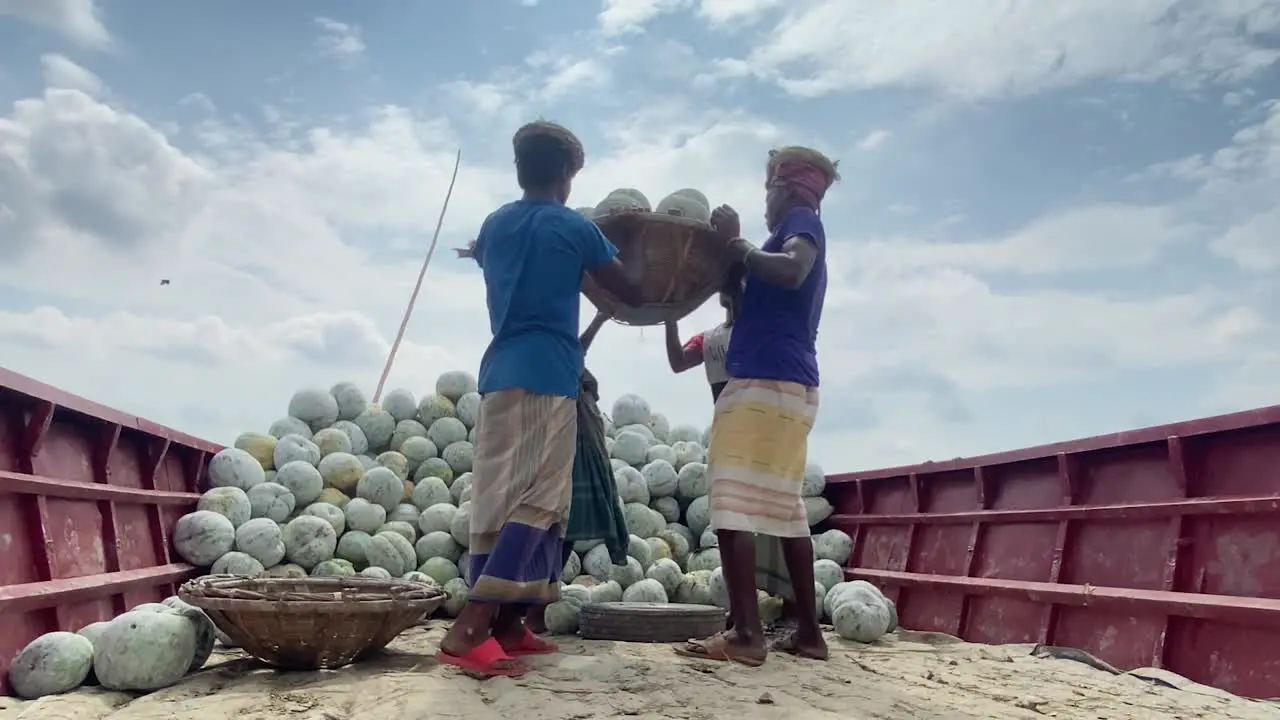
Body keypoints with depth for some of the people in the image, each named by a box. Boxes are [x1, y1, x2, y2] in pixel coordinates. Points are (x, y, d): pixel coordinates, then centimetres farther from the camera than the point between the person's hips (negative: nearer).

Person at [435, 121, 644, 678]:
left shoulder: (494, 225, 15)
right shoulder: (575, 227, 0)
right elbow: (630, 292, 8)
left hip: (499, 372, 7)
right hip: (547, 375, -7)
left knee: (498, 501, 9)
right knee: (537, 502, -9)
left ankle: (507, 622, 14)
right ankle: (468, 631, -17)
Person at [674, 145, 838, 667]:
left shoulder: (801, 220, 0)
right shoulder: (803, 232, 27)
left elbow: (791, 271, -22)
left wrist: (735, 243, -11)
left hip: (764, 379, -10)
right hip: (791, 385, 10)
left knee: (732, 503, -13)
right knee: (784, 508, 11)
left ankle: (745, 634, -15)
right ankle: (808, 631, 14)